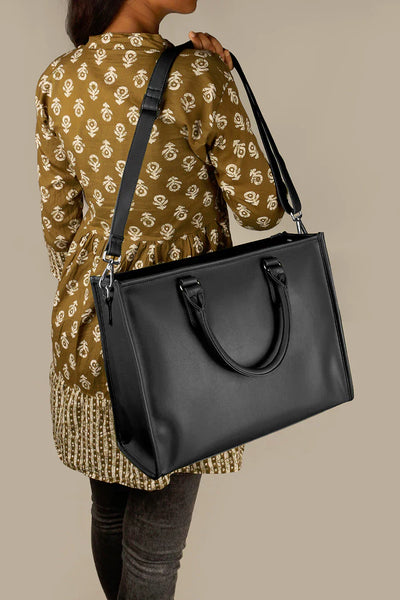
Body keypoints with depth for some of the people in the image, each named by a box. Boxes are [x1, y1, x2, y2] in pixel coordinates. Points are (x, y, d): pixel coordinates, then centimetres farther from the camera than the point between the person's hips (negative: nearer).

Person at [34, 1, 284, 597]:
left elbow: (59, 223, 5)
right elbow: (261, 209, -10)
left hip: (89, 328, 6)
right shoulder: (198, 73, -17)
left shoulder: (58, 80, -1)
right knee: (154, 542, 14)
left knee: (108, 509, 26)